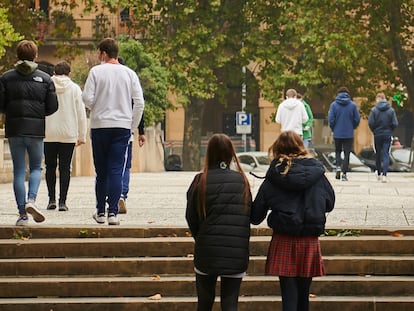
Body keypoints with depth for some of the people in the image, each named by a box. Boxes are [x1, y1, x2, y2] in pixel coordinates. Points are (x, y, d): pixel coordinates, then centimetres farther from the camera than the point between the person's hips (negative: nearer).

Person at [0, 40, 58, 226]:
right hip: (36, 129, 0)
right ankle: (31, 200, -13)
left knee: (19, 171, 6)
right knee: (36, 168, 13)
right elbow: (52, 107, 0)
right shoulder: (45, 79, 0)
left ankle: (22, 214, 3)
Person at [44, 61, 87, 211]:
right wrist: (82, 136, 8)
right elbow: (81, 114, 2)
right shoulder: (75, 88, 1)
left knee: (50, 167, 12)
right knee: (65, 168, 4)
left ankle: (51, 199, 6)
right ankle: (62, 202, -1)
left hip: (49, 135, 0)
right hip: (68, 134, 0)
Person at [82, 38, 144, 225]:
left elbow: (87, 98, -8)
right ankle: (113, 212, -9)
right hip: (123, 126, 1)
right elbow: (139, 102, 2)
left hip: (99, 125, -1)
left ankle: (100, 212, 15)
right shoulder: (130, 74, 5)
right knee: (116, 171, -1)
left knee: (101, 172, 9)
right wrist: (133, 125, 11)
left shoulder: (96, 71, -3)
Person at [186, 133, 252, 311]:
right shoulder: (242, 180, 1)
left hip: (207, 251, -1)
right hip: (237, 254, 1)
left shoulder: (201, 181, -5)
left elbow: (191, 217, 0)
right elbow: (250, 215, 4)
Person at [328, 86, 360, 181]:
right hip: (349, 134, 0)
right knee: (347, 153, 6)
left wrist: (333, 128, 10)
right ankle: (344, 174, 3)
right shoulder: (353, 105, -4)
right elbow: (357, 119, -3)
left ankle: (338, 166, -4)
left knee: (338, 151, 19)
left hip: (337, 133, 0)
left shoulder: (334, 104, -5)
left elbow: (331, 119, -8)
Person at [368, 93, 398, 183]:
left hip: (377, 135, 0)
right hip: (387, 135, 0)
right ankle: (384, 175, -16)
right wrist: (390, 131, 9)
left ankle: (379, 174, 27)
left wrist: (374, 131, 5)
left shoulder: (374, 110, -7)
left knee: (378, 154, 16)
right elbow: (395, 124, -7)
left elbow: (370, 123, -12)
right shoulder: (391, 110, -4)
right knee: (386, 155, -2)